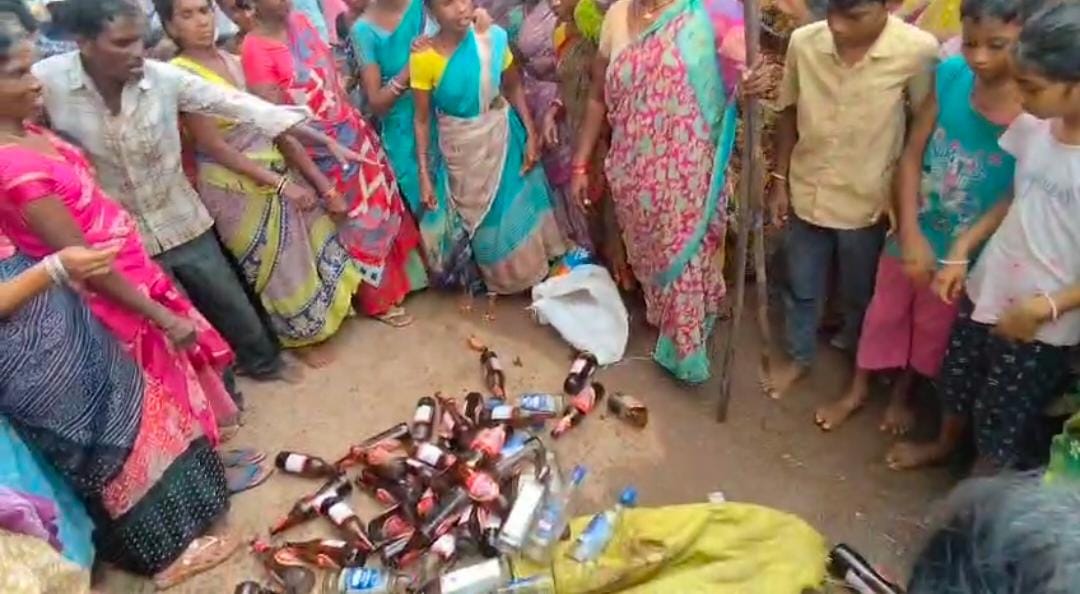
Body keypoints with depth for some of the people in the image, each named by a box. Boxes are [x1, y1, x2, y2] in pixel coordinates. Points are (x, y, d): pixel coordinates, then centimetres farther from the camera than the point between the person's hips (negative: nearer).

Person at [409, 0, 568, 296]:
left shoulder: (494, 37, -14)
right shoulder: (424, 57, -19)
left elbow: (514, 87, 0)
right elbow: (421, 118, -10)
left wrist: (531, 134, -4)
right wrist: (424, 175, -10)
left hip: (502, 136, 2)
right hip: (461, 147, -2)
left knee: (518, 205, 18)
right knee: (480, 215, 17)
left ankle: (532, 269, 43)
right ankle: (500, 278, 41)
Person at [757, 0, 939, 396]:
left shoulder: (918, 50, -20)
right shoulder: (803, 42, -13)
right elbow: (788, 112, 0)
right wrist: (779, 180, 3)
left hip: (867, 200, -1)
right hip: (806, 192, 2)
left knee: (859, 294, 21)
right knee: (801, 288, 19)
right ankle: (799, 357, 43)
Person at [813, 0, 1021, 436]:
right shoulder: (950, 75, -15)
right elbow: (911, 155, -10)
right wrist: (911, 233, -16)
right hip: (914, 229, 2)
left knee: (934, 325, 21)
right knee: (885, 312, 21)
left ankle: (902, 393, 48)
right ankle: (858, 389, 44)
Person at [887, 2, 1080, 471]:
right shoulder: (1033, 125, -6)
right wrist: (961, 252, 3)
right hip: (988, 291, 6)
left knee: (1003, 421, 13)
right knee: (956, 384, 26)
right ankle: (943, 445, 54)